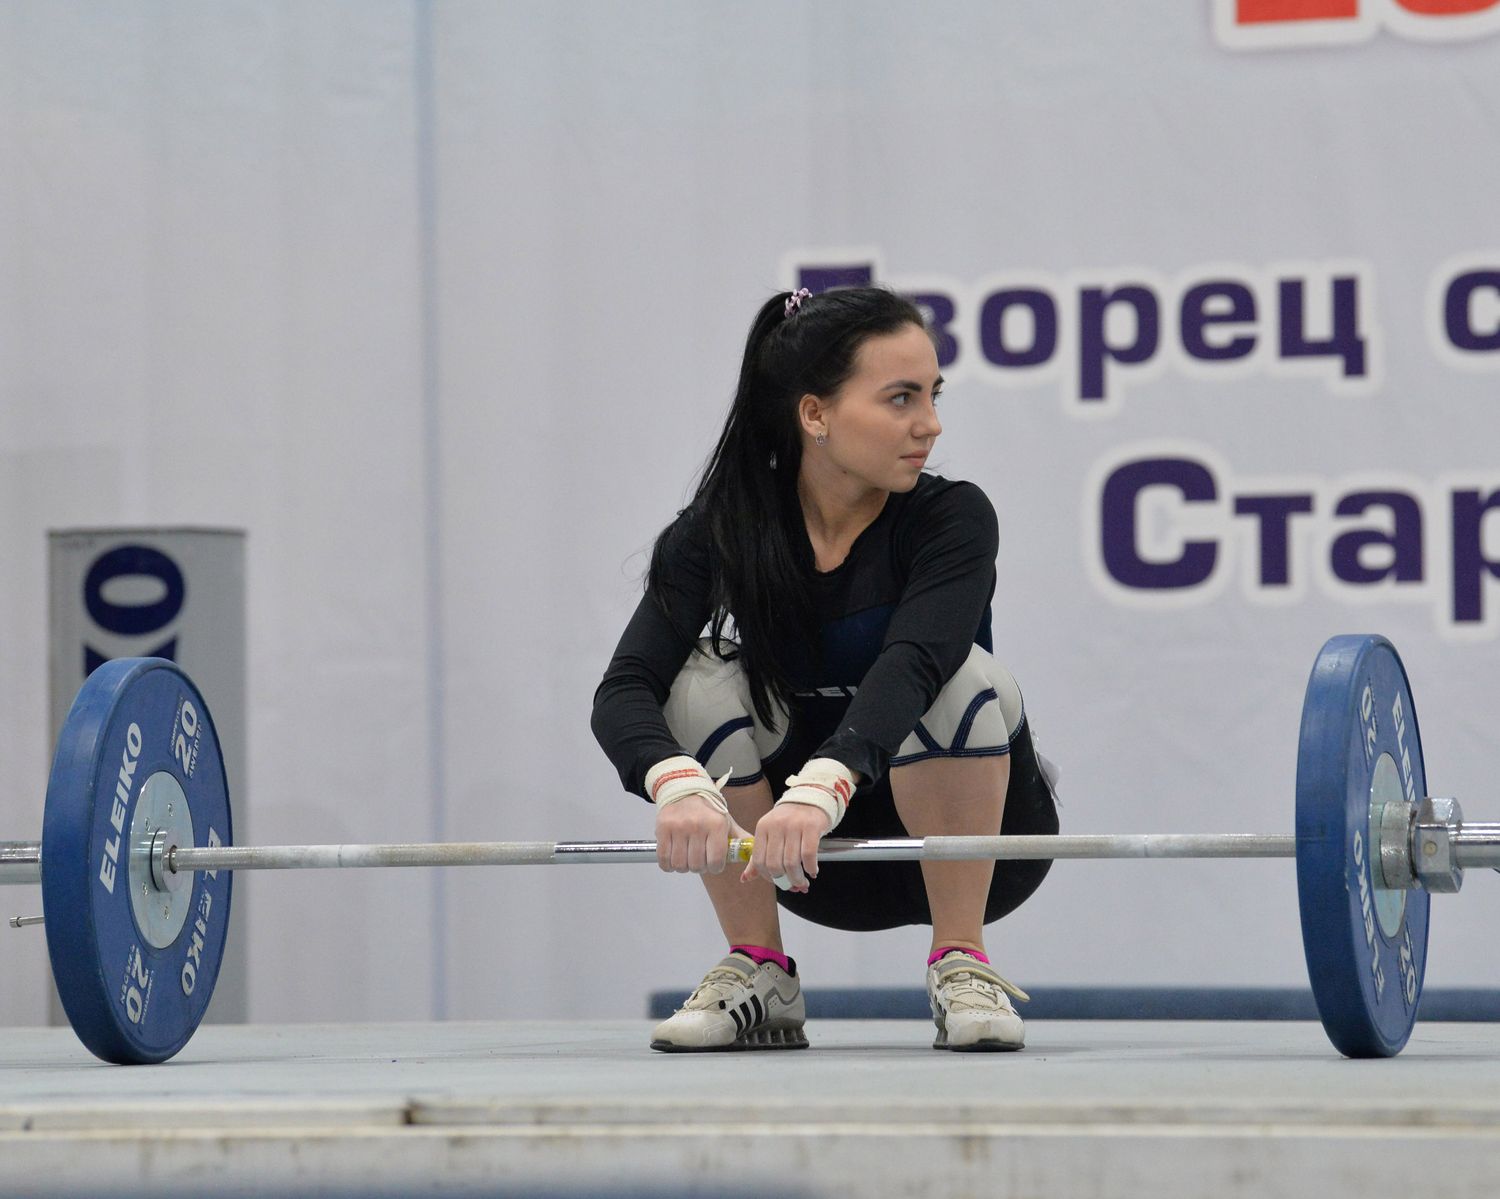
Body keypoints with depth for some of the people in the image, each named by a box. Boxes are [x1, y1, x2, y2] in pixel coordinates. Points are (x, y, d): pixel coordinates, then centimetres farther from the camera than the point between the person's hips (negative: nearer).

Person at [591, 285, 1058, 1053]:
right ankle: (760, 976, -13)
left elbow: (911, 666, -40)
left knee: (959, 674, -30)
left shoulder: (952, 518, -20)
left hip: (970, 840, -2)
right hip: (823, 861, 2)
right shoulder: (719, 533, -14)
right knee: (706, 676, -23)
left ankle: (962, 968, -19)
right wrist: (680, 786, -50)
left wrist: (821, 787, -58)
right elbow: (623, 691, -27)